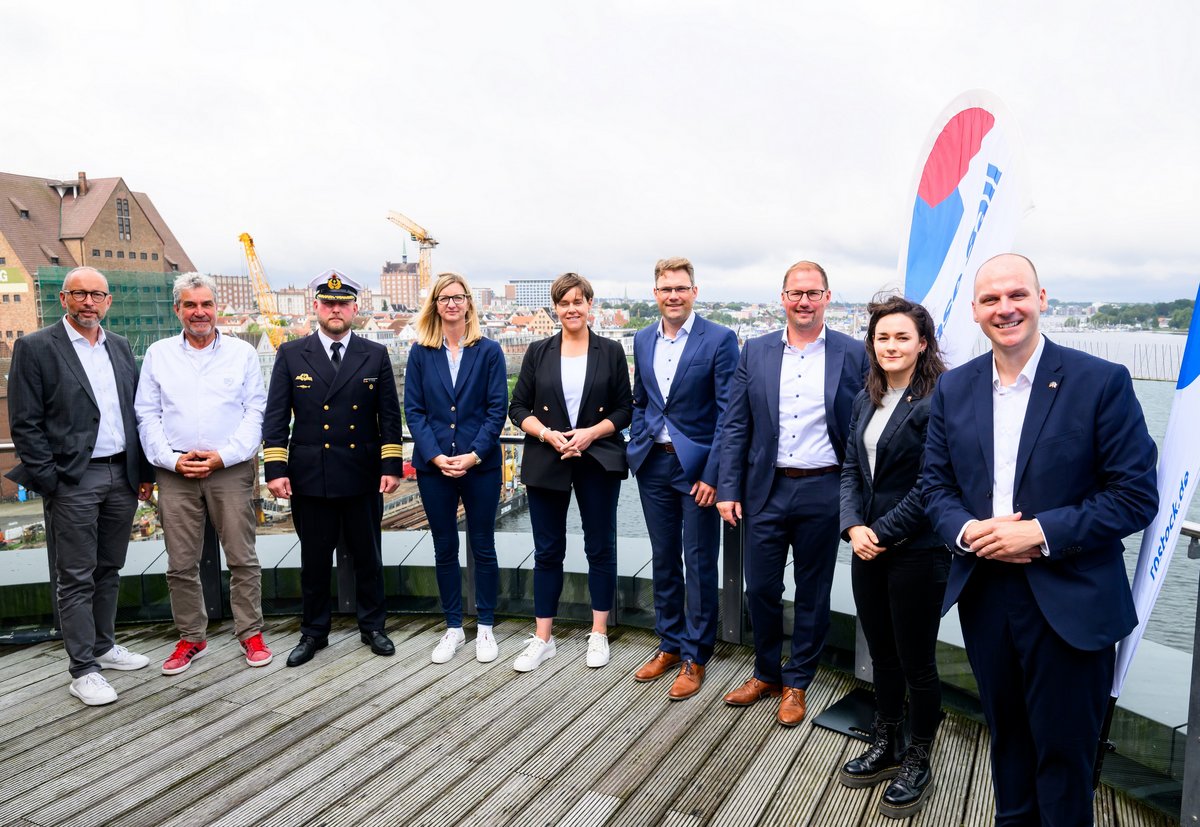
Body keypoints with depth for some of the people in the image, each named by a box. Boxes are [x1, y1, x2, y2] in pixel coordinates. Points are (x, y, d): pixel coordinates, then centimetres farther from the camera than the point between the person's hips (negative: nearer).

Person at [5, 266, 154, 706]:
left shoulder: (120, 347, 11)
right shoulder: (35, 348, -5)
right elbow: (25, 423, -7)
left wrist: (145, 471, 9)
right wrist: (48, 482, -12)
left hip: (122, 476, 5)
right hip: (72, 481, -5)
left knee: (109, 570, 16)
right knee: (75, 579, 3)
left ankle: (104, 645, 31)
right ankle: (83, 669, 11)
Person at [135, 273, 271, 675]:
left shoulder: (242, 352, 5)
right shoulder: (158, 354, 10)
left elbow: (256, 412, 1)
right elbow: (148, 416, 7)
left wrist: (225, 456, -10)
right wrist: (172, 459, -7)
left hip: (231, 469, -1)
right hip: (175, 472, 2)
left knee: (243, 558, 2)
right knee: (181, 564, 7)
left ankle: (250, 634, 15)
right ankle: (191, 638, 22)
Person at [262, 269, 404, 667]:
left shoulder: (376, 355, 4)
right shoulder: (291, 354, 3)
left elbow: (390, 416, 4)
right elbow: (275, 416, 1)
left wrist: (392, 466, -3)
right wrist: (275, 468, -7)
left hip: (363, 477, 0)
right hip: (309, 477, 0)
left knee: (368, 556, 11)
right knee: (314, 559, 10)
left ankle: (372, 627, 27)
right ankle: (313, 632, 26)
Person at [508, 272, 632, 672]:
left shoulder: (611, 352, 3)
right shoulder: (538, 352, 5)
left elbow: (625, 409, 2)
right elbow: (518, 407, 4)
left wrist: (590, 433, -14)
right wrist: (547, 434, -13)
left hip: (598, 460, -1)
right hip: (546, 463, 1)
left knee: (600, 548, 7)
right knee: (547, 551, 7)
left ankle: (599, 634, 22)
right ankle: (543, 639, 19)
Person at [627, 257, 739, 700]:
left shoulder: (719, 339, -9)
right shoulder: (643, 340, 9)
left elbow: (728, 413, -11)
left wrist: (713, 474, -15)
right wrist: (637, 449, 6)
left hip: (697, 467, -5)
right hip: (653, 465, 5)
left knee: (699, 564, 4)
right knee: (664, 560, 15)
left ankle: (695, 657, 18)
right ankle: (669, 644, 30)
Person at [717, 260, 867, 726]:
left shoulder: (853, 355, -1)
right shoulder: (755, 353, 3)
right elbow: (735, 426, 2)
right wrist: (728, 490, -3)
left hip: (823, 491, -1)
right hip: (767, 490, 2)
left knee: (812, 593, 11)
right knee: (760, 588, 10)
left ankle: (796, 683, 30)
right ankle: (766, 673, 33)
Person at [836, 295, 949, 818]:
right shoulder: (866, 400, 8)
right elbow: (851, 469, 8)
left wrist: (882, 532, -14)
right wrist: (854, 527, -6)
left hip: (916, 552, -6)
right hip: (868, 547, 7)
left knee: (916, 662, 9)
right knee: (882, 655, 19)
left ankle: (918, 764, 28)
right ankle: (886, 747, 37)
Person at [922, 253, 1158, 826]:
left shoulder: (1101, 382, -10)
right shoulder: (953, 389, 3)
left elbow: (1137, 495, -11)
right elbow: (936, 485, 7)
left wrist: (1041, 533, -20)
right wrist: (966, 531, -12)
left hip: (1070, 602, -4)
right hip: (983, 591, 4)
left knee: (1064, 751, 10)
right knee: (1006, 736, 21)